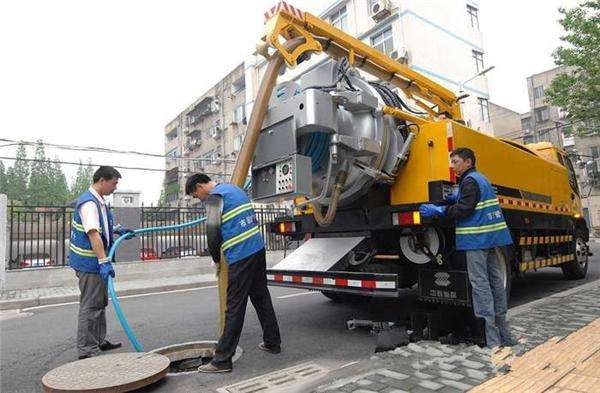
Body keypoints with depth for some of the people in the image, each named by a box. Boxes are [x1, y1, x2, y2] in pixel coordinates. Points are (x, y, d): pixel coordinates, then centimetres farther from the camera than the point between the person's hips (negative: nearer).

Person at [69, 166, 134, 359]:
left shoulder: (99, 201, 11)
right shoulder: (89, 202, -21)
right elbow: (93, 233, -31)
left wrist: (116, 229, 23)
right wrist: (104, 261, -37)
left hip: (95, 262, 11)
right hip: (90, 263, -11)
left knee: (100, 303, 20)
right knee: (90, 306, -2)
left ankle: (100, 341, 33)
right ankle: (87, 351, 8)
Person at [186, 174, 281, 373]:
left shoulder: (214, 196, -7)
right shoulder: (234, 188, 19)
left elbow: (212, 229, -15)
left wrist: (216, 258, 2)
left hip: (240, 257, -9)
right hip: (258, 249, 9)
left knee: (234, 307, -3)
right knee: (261, 297, 18)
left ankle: (222, 360, 7)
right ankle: (272, 343, 30)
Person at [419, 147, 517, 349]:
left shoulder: (470, 181, -10)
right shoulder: (481, 178, 21)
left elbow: (464, 210, -18)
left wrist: (438, 211, -13)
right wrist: (457, 198, 14)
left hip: (477, 238, -10)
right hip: (491, 236, 10)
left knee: (480, 283, -7)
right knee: (494, 279, 13)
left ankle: (489, 338, -4)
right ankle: (504, 335, 23)